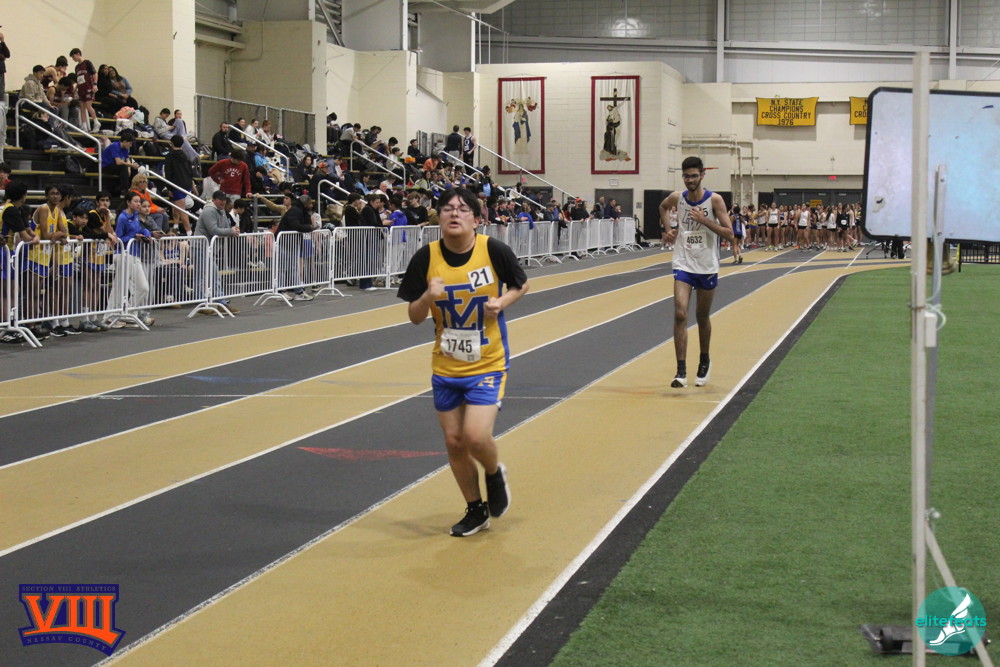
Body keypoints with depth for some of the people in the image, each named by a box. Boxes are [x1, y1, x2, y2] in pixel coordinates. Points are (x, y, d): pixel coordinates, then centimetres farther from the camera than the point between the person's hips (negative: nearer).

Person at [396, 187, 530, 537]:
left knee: (476, 437, -16)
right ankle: (476, 510, 29)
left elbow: (521, 285, 6)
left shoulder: (494, 250, -12)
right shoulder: (426, 258, -7)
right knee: (454, 441, 8)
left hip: (488, 364, -3)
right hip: (445, 367, 3)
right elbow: (414, 317, -2)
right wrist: (428, 297, -22)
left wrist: (502, 302, -14)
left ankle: (495, 474, 20)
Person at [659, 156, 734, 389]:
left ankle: (704, 361, 37)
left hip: (707, 268, -1)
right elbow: (663, 207, 24)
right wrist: (668, 229, 9)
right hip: (683, 266, 1)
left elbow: (729, 234, -13)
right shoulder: (677, 197, -1)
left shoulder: (714, 200, -10)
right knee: (680, 314, -15)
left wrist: (704, 220, -23)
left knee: (702, 317, 13)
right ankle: (681, 371, -17)